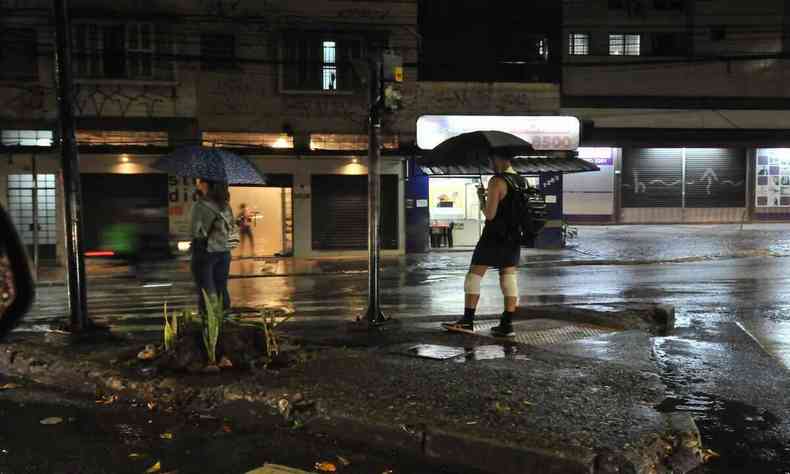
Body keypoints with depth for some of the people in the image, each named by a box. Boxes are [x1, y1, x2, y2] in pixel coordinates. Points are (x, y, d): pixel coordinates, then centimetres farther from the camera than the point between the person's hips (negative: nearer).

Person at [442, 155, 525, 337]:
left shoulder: (497, 181, -14)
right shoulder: (522, 182, 9)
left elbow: (489, 214, -17)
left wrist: (481, 197, -1)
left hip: (494, 236, -7)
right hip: (514, 238, 7)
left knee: (474, 275, 0)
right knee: (509, 277, 8)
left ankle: (468, 321, 0)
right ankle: (507, 324, 8)